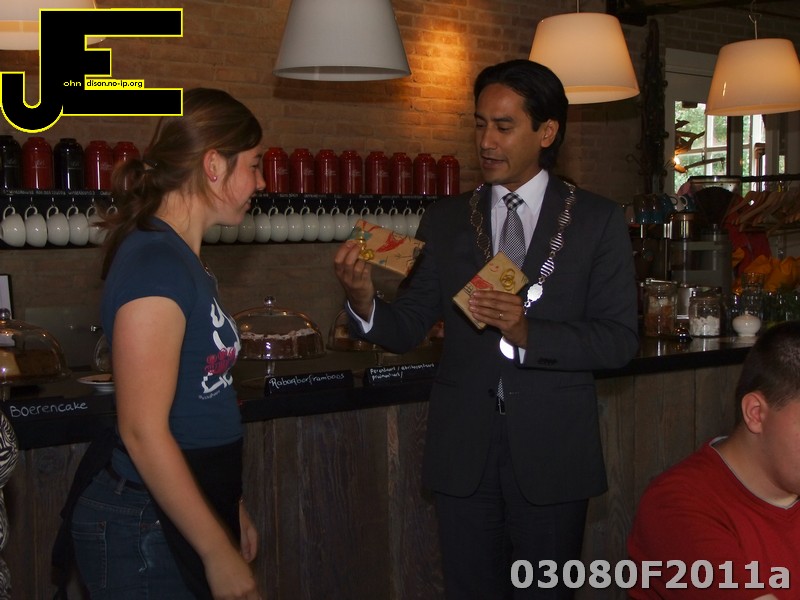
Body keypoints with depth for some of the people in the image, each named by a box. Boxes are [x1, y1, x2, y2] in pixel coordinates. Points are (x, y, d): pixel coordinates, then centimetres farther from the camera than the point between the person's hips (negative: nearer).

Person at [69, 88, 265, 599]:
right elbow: (143, 431, -22)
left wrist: (231, 508, 19)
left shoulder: (184, 260, 11)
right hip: (146, 532, -9)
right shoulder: (155, 263, -18)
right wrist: (219, 552, -19)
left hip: (190, 516, 9)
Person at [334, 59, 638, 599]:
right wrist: (364, 302, -19)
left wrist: (528, 332, -22)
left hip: (551, 453, -2)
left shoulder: (598, 220, -2)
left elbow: (620, 340, -7)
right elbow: (407, 328, 2)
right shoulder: (446, 220, 5)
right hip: (463, 451, 2)